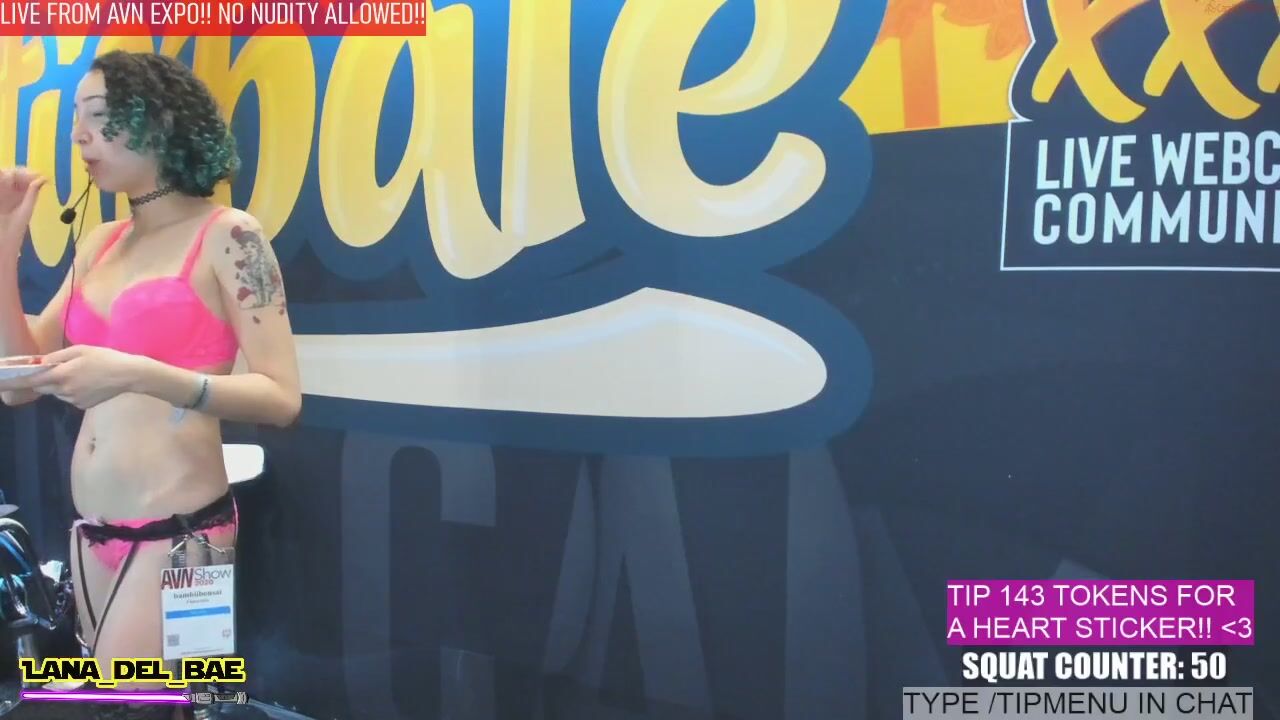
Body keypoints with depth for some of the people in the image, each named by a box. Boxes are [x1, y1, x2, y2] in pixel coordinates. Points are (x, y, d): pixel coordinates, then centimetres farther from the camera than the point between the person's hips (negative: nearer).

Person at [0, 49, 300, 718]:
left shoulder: (227, 236, -10)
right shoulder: (98, 244, 10)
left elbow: (281, 398, -16)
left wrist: (137, 374, -27)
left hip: (179, 531, -7)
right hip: (91, 531, 7)